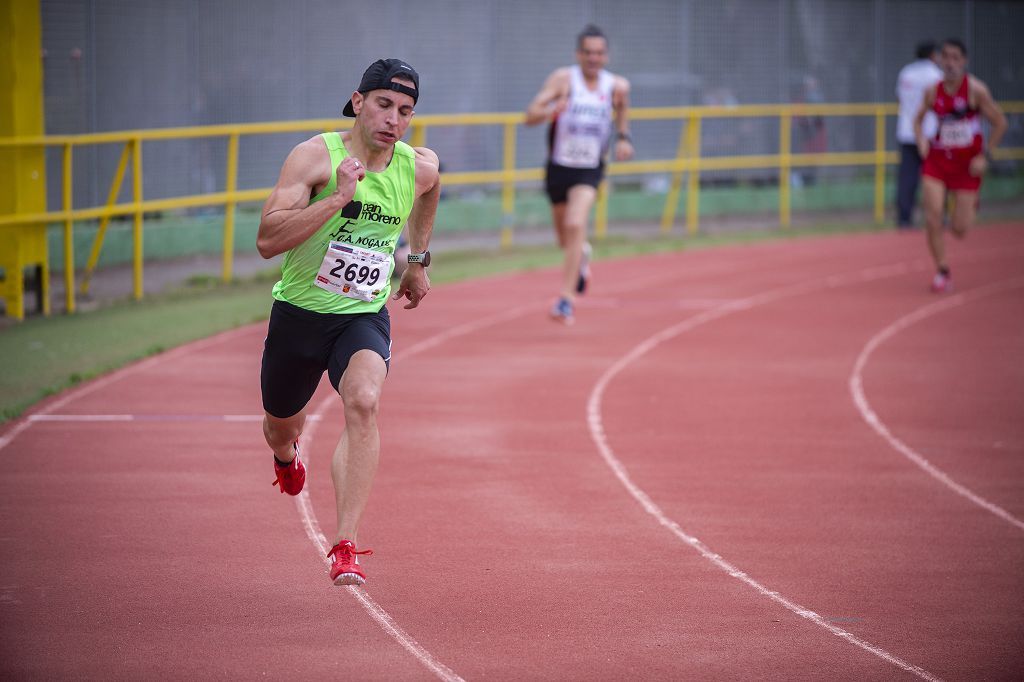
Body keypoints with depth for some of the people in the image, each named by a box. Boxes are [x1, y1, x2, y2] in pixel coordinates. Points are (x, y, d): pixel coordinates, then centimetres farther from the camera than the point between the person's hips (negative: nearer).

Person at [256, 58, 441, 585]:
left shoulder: (420, 168, -4)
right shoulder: (315, 156, -17)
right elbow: (267, 240, -27)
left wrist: (418, 259, 26)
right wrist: (338, 197, -33)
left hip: (365, 317, 1)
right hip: (299, 311, -1)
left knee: (363, 402, -30)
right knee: (281, 425, 20)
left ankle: (346, 547, -32)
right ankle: (285, 455, 62)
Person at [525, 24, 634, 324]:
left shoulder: (617, 86, -3)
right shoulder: (563, 79, -11)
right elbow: (530, 115, -17)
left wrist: (623, 137, 5)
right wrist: (553, 109, -38)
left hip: (590, 169, -1)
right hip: (558, 166, 1)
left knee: (575, 226, -24)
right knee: (565, 238, 15)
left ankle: (566, 298, -23)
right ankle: (582, 256, 54)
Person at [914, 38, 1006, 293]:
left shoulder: (976, 90, -12)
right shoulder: (933, 91, -2)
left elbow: (1000, 123, -6)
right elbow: (918, 119, 15)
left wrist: (985, 156, -10)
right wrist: (921, 140, -5)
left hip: (967, 163, -2)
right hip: (937, 158, 2)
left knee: (959, 228, -1)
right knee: (932, 217, -12)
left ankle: (971, 206, 37)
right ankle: (942, 272, 3)